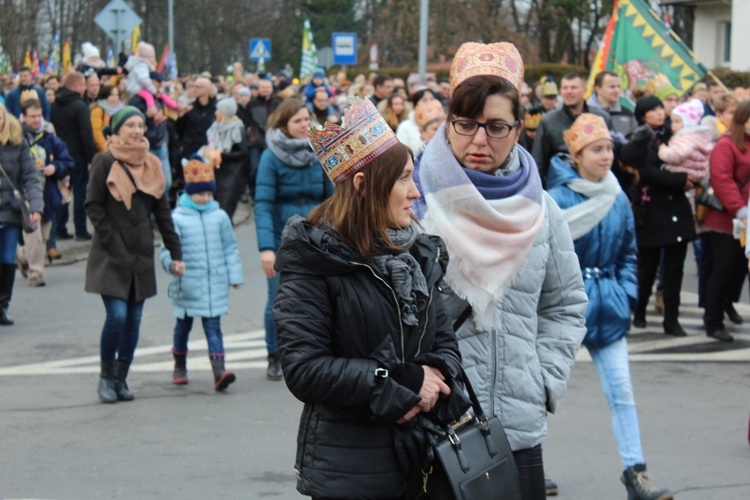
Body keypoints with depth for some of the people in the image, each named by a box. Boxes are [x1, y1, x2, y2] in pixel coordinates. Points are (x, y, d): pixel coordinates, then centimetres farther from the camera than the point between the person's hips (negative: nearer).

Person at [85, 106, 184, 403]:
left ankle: (121, 379, 14)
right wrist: (113, 245, -13)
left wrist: (175, 253, 8)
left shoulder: (151, 164, 10)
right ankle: (106, 377, 3)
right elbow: (93, 206, -6)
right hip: (111, 255, -5)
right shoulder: (105, 162, -5)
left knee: (133, 318, 5)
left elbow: (162, 211, 13)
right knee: (117, 315, -13)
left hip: (141, 253, 5)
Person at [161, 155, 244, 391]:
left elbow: (230, 248, 11)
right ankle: (179, 366, 33)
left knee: (213, 326, -5)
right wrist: (172, 264, -27)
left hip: (215, 283, 1)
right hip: (187, 283, -1)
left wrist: (234, 274, 8)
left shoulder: (219, 216, 4)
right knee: (183, 324, 14)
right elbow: (167, 248, -8)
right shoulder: (177, 218, -5)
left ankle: (219, 371, -15)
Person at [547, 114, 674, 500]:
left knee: (621, 391, 2)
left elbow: (628, 254, 13)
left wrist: (625, 294, 3)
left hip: (608, 306, 5)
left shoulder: (619, 199, 4)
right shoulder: (558, 199, -14)